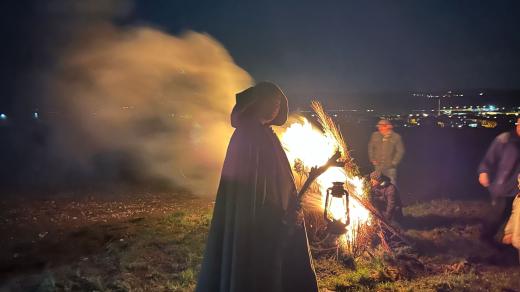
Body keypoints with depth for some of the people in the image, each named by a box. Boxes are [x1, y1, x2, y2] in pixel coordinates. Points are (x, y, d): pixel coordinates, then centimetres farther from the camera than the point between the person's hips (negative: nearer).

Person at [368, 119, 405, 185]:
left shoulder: (396, 137, -8)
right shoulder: (375, 135, 0)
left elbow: (400, 151, -5)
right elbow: (370, 147, 10)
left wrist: (394, 162, -9)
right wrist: (372, 159, 4)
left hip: (390, 167, -3)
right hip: (378, 166, 3)